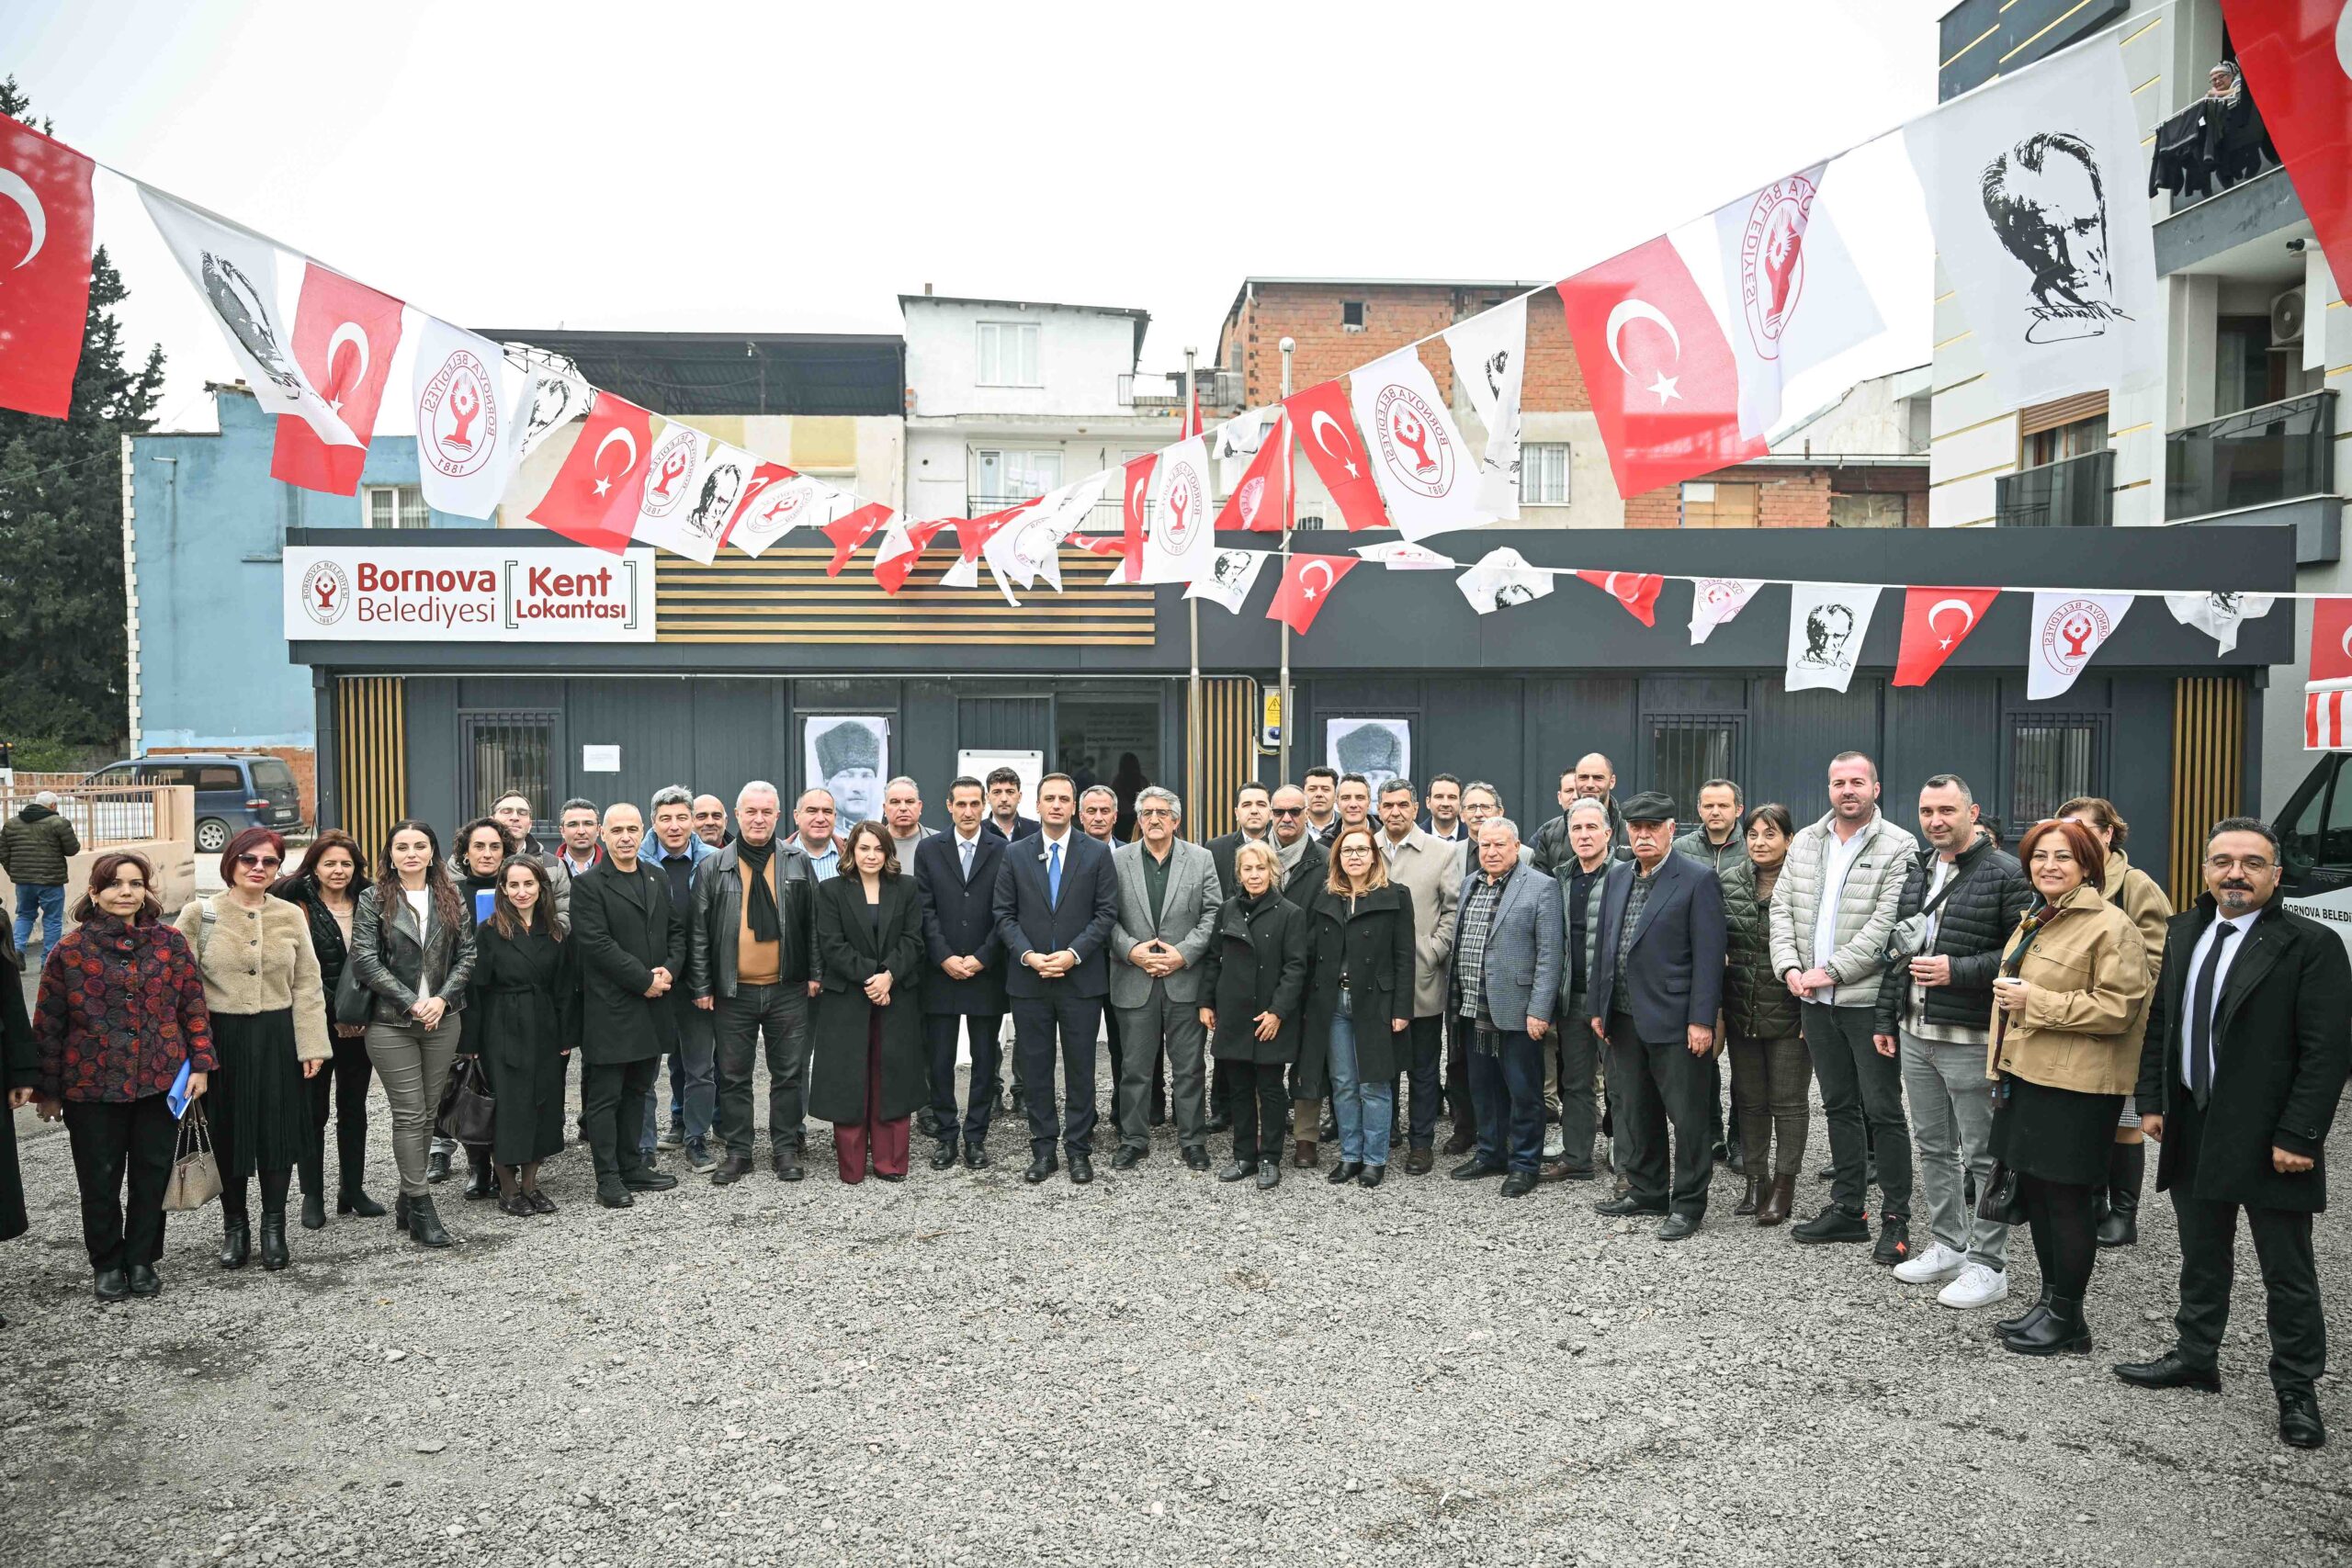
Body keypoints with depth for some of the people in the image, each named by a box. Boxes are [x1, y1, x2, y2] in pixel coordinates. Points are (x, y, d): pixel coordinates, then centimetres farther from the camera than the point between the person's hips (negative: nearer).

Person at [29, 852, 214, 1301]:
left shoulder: (171, 942, 1)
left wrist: (201, 1063, -2)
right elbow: (49, 1024, 1)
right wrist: (48, 1089, 2)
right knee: (100, 1179, 7)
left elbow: (194, 1006, 4)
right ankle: (107, 1263, 25)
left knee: (152, 1174, 8)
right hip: (93, 1087, -1)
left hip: (161, 1083, 1)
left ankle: (141, 1259, 24)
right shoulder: (69, 951, -3)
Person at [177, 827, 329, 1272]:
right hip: (221, 1037, -1)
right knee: (227, 1131, 7)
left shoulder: (291, 916, 4)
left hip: (277, 1037, 1)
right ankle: (234, 1225, 24)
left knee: (278, 1130, 5)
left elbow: (306, 985, 5)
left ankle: (274, 1227, 19)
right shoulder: (199, 914, -1)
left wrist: (312, 1045, 0)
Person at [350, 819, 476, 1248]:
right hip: (391, 1023, -3)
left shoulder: (451, 899, 8)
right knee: (410, 1113, -3)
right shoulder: (374, 900, -2)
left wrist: (443, 998, -10)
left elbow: (467, 953, 5)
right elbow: (365, 960, -9)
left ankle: (407, 1199, 22)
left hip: (443, 1020, 3)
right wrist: (410, 1003, -14)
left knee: (428, 1112, 9)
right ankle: (421, 1208, 2)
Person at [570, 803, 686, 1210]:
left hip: (651, 1007, 7)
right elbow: (597, 943, -16)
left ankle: (631, 1166, 24)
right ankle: (608, 1179, 8)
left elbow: (677, 931, 14)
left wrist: (670, 970, -5)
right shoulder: (588, 886, -8)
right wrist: (644, 980, -16)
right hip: (609, 1008, -6)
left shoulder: (659, 881, 13)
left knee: (636, 1092, 14)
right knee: (604, 1097, 1)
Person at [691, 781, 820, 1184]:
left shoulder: (798, 863, 4)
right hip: (732, 992, 0)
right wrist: (701, 986, -2)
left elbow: (813, 922, 6)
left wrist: (814, 974, 1)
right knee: (733, 1075, 7)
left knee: (789, 1073, 7)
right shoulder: (713, 868, 1)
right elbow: (698, 931, 2)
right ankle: (737, 1152, 19)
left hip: (787, 989, 0)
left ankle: (786, 1148, 19)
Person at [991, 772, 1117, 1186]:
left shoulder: (1096, 854, 2)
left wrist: (1073, 954, -13)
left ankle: (1079, 1148, 15)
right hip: (1028, 980, 1)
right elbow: (1003, 914, 3)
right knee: (1035, 1067, 7)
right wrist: (1028, 955, -11)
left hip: (1081, 978, -1)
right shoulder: (1015, 855, 6)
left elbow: (1106, 913, -2)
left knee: (1080, 1067, 5)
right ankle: (1042, 1148, 17)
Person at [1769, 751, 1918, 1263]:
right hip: (1816, 1000, 6)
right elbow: (1782, 907, 10)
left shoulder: (1899, 848, -8)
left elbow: (1885, 924, -16)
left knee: (1882, 1110, 0)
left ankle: (1896, 1220, 11)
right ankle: (1847, 1208, 26)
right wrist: (1790, 966, -5)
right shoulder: (1805, 843, 11)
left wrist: (1831, 971, -18)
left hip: (1869, 1000, -6)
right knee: (1839, 1105, 15)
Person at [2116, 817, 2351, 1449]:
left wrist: (2298, 1136, -17)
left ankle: (2296, 1391, 19)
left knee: (2288, 1274, 7)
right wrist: (2151, 1101, 8)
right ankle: (2195, 1357, 33)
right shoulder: (2182, 933, 7)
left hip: (2268, 1139, -6)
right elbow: (2158, 1020, 14)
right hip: (2193, 1130, 6)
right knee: (2202, 1259, 19)